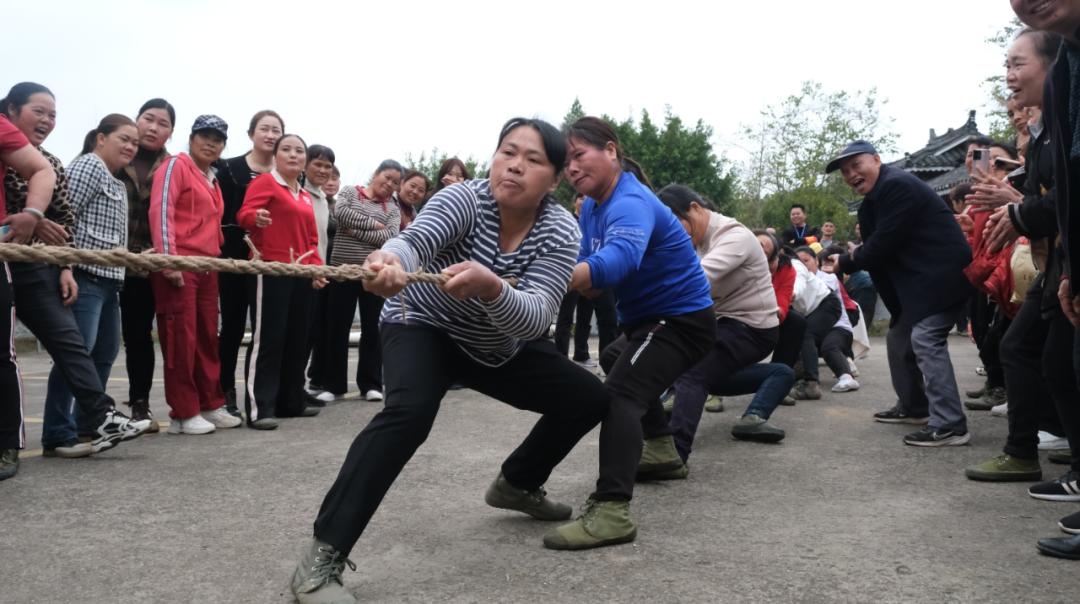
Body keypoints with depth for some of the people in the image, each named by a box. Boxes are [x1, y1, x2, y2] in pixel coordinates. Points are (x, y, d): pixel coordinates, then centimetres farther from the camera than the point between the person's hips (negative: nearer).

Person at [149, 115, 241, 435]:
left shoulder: (212, 180, 22)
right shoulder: (176, 165, -2)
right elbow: (161, 210, -13)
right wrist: (167, 258, -21)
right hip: (178, 264, -8)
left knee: (208, 337, 11)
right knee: (181, 338, -5)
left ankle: (211, 405, 19)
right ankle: (184, 413, 0)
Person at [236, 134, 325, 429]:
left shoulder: (306, 197, 21)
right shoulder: (264, 182, -2)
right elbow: (244, 214, -16)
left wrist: (317, 267, 8)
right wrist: (257, 218, -39)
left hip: (301, 274, 8)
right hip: (271, 271, -8)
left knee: (297, 339, 12)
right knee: (268, 339, -10)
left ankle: (292, 401, 21)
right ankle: (259, 408, -9)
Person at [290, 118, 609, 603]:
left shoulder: (560, 232, -21)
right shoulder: (465, 198, -25)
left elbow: (535, 319, -35)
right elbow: (415, 240, -45)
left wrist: (489, 286, -56)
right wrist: (390, 261, -70)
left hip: (500, 347, 5)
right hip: (424, 327, -4)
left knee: (590, 399, 2)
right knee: (409, 411, -33)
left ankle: (516, 484, 26)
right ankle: (322, 558, -29)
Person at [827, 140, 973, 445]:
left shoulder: (897, 185, -17)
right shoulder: (876, 197, 17)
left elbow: (884, 243, -21)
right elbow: (877, 245, 13)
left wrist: (847, 261, -6)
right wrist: (851, 259, -7)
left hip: (941, 272, -11)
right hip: (919, 277, 11)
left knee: (925, 338, -22)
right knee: (899, 338, 18)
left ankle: (950, 425, -23)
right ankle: (913, 406, 32)